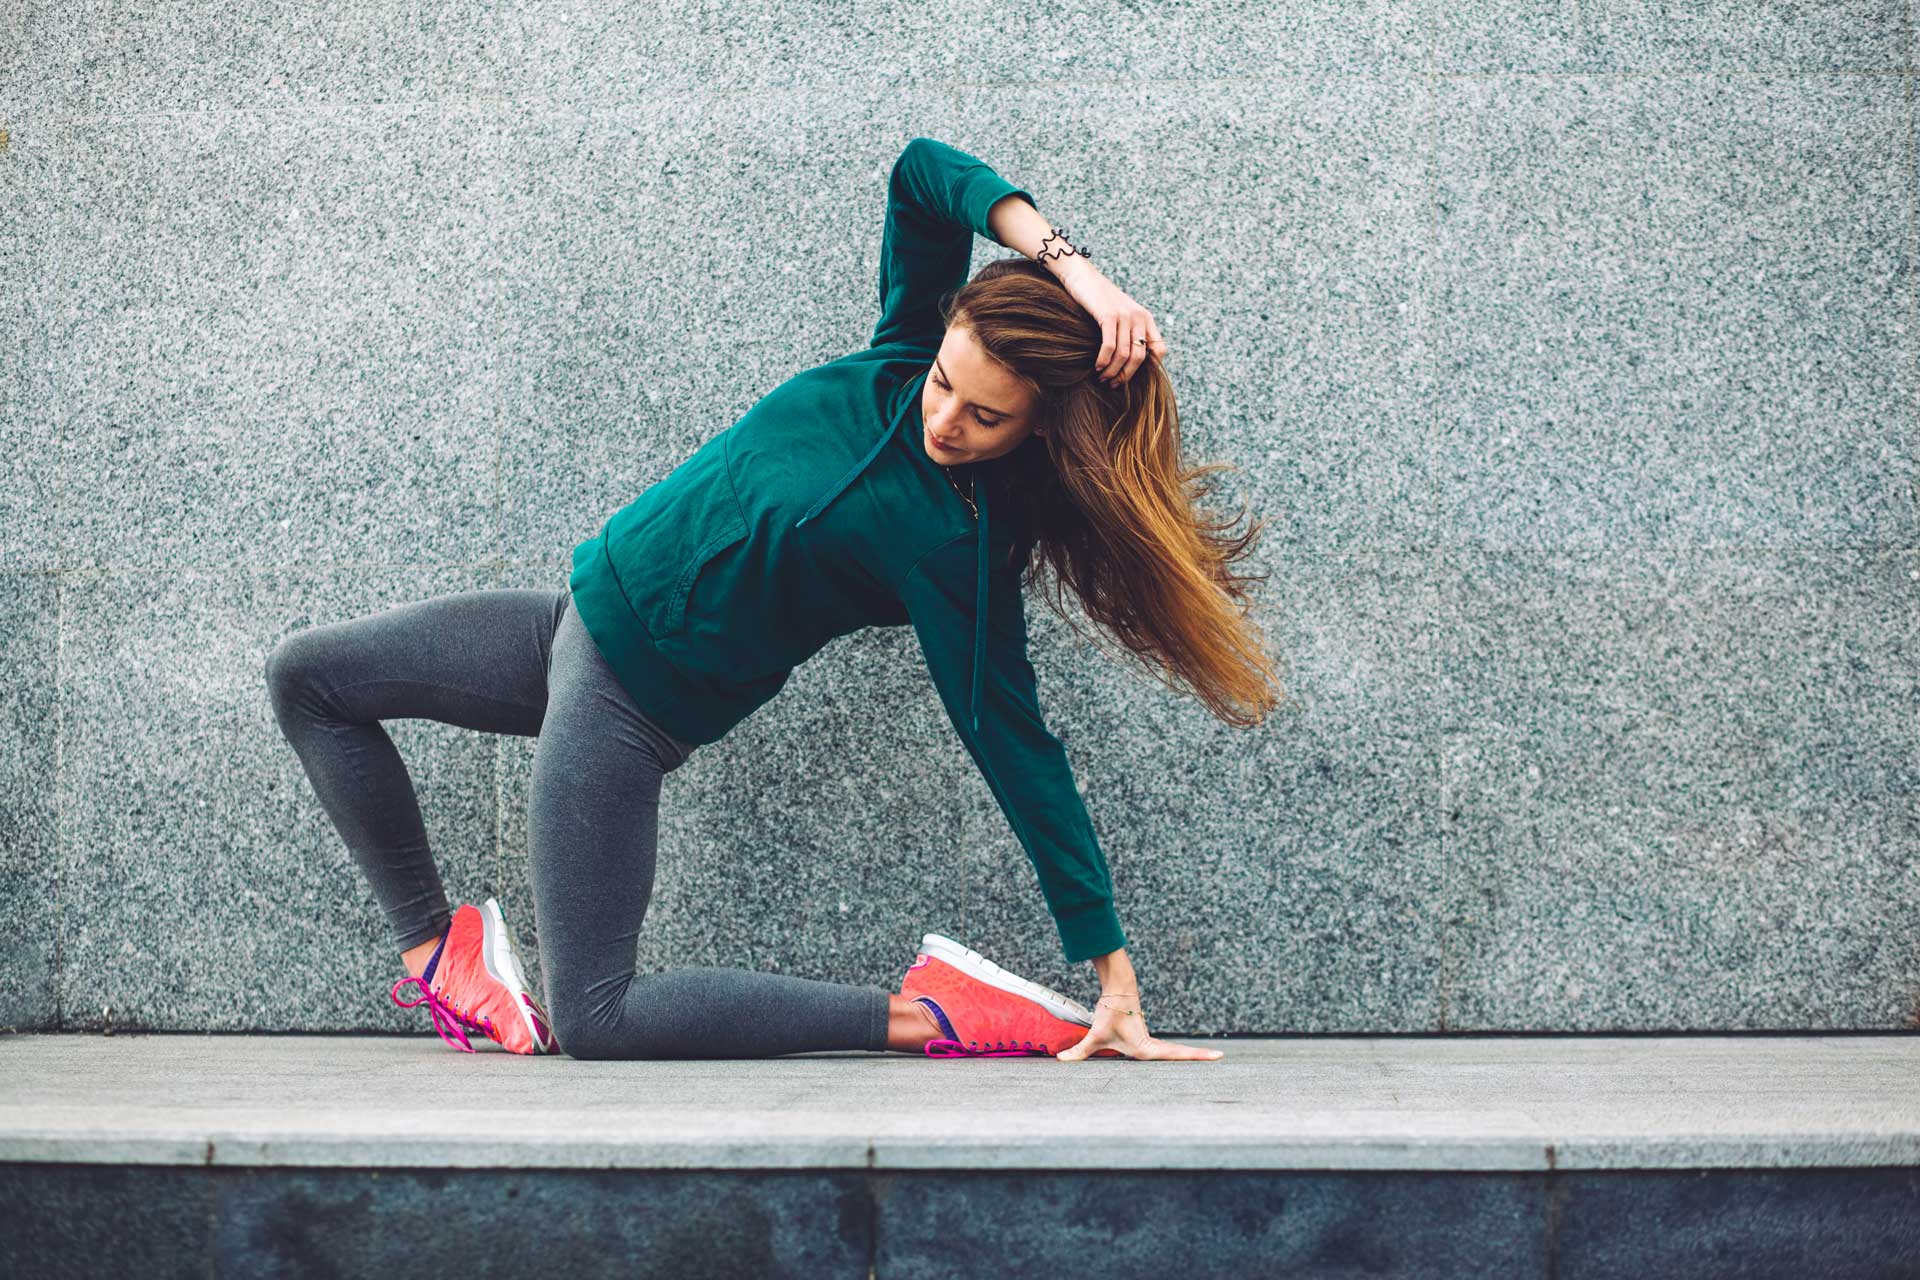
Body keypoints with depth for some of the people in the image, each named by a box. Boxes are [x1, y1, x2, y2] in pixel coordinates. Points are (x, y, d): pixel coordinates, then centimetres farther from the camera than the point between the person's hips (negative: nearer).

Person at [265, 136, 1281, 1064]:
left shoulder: (958, 546, -24)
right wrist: (1069, 266, -27)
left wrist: (1111, 970, -21)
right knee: (307, 676, 12)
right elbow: (922, 171, -12)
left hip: (633, 697, -8)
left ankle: (929, 1014, -8)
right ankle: (439, 948, 17)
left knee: (590, 1021, -10)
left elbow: (1016, 749, -22)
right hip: (584, 610, 8)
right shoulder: (904, 362, -8)